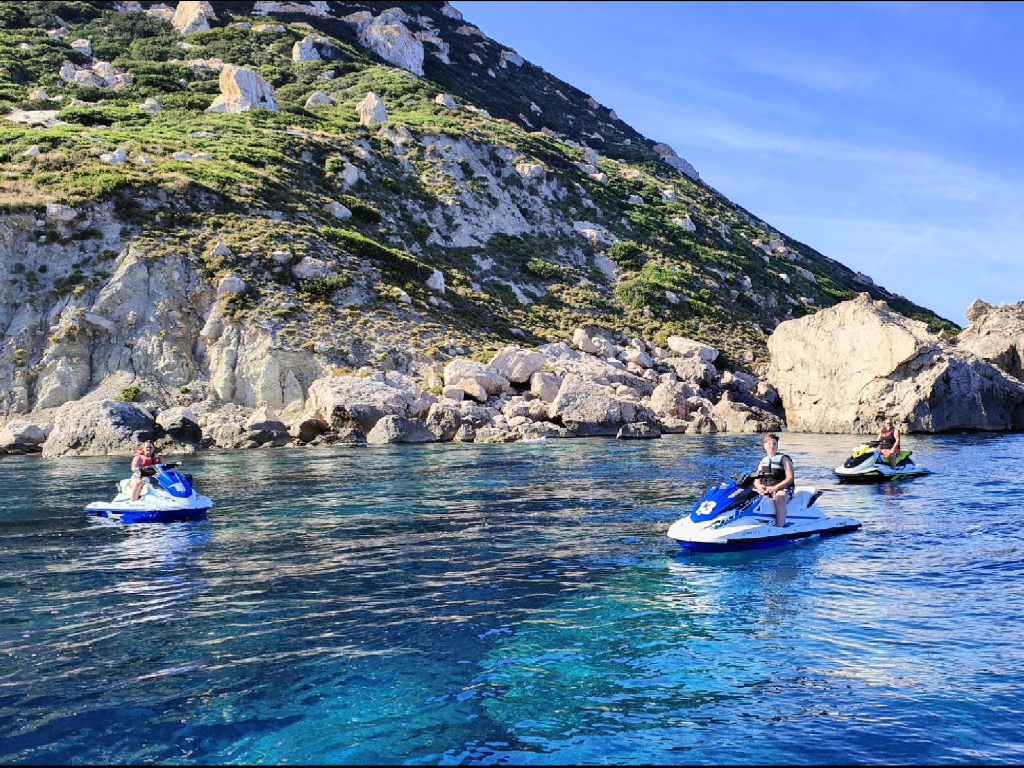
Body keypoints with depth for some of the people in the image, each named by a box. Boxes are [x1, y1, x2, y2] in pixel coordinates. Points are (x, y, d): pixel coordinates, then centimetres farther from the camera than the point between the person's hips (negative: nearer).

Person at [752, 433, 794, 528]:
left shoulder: (784, 459, 2)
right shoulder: (762, 461, 17)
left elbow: (790, 478, -8)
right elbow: (757, 479, 14)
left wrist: (775, 488, -20)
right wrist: (759, 486, -12)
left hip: (783, 489, -5)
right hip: (765, 489, 5)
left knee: (779, 498, -39)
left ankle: (779, 527, -47)